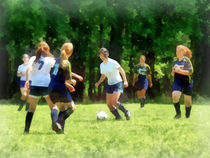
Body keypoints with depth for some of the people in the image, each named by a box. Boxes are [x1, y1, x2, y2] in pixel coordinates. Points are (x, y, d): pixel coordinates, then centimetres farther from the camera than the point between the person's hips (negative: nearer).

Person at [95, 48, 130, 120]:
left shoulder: (113, 62, -15)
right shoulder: (102, 65, 6)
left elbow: (122, 71, -13)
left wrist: (125, 81, -22)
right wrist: (98, 83, 3)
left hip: (117, 83, -7)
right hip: (110, 84, 7)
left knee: (114, 102, -23)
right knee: (109, 104, 1)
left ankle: (126, 112, -2)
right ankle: (118, 116, 16)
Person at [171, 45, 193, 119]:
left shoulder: (186, 60, -9)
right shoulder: (175, 60, 6)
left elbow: (190, 71, -14)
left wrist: (180, 71, -23)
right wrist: (173, 72, 1)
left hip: (187, 83, -3)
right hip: (177, 82, 3)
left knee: (187, 100, 8)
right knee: (175, 96, -21)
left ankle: (187, 115, 31)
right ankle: (178, 113, -5)